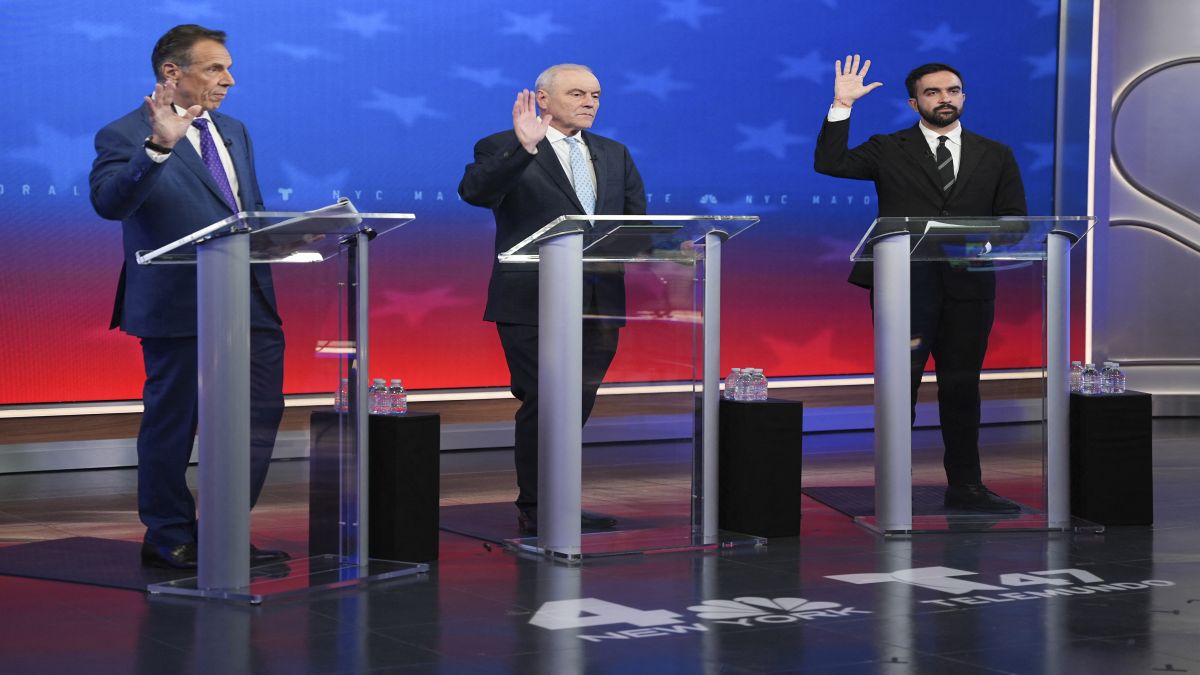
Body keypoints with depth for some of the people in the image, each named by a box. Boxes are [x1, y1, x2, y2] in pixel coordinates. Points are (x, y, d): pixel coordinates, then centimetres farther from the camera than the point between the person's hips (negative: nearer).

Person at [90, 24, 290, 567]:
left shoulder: (234, 133, 17)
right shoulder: (126, 136, -8)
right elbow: (109, 202, -26)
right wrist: (159, 147, -38)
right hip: (178, 306, -7)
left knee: (259, 416, 7)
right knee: (172, 423, 3)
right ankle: (168, 539, 15)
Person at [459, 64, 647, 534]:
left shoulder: (614, 156, 17)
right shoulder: (504, 150, -2)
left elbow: (638, 221, 16)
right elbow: (475, 191, -20)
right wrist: (523, 148, -30)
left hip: (598, 302, 5)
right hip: (534, 302, -5)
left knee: (576, 407, 9)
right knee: (542, 405, -4)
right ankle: (536, 509, 4)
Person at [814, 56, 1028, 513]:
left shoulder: (995, 156, 13)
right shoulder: (889, 150, 7)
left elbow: (1014, 217, 11)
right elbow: (829, 164, -4)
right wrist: (842, 106, -12)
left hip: (968, 285, 2)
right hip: (904, 285, -2)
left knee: (962, 386, 6)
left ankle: (965, 487, 14)